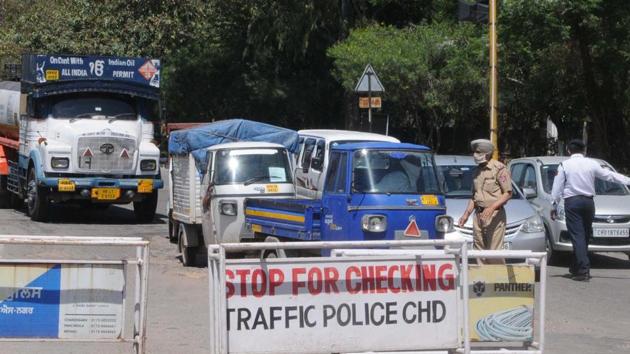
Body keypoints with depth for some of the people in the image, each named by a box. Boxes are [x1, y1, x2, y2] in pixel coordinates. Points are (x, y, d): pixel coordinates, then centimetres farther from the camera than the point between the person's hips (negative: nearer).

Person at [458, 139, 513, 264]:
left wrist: (492, 208, -22)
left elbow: (508, 193, -12)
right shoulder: (477, 171, 16)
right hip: (478, 215, 8)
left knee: (494, 252, -10)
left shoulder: (499, 169, -8)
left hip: (494, 215, -8)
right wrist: (466, 214, 17)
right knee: (479, 251, 6)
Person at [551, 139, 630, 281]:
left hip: (572, 202, -3)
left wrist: (554, 205, 5)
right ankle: (576, 267, 23)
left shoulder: (564, 165, -2)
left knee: (577, 236, -7)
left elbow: (557, 187, -2)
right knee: (585, 236, 15)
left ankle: (583, 269, -18)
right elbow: (609, 175, 9)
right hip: (588, 201, 3)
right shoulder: (592, 164, 3)